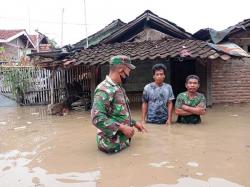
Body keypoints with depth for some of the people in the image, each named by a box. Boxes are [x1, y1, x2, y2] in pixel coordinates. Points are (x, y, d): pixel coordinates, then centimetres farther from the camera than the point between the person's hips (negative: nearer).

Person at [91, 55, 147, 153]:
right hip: (112, 145, -9)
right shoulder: (104, 89, -21)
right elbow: (97, 118, -28)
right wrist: (122, 128, -25)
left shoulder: (118, 88, 11)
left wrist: (134, 123, 14)